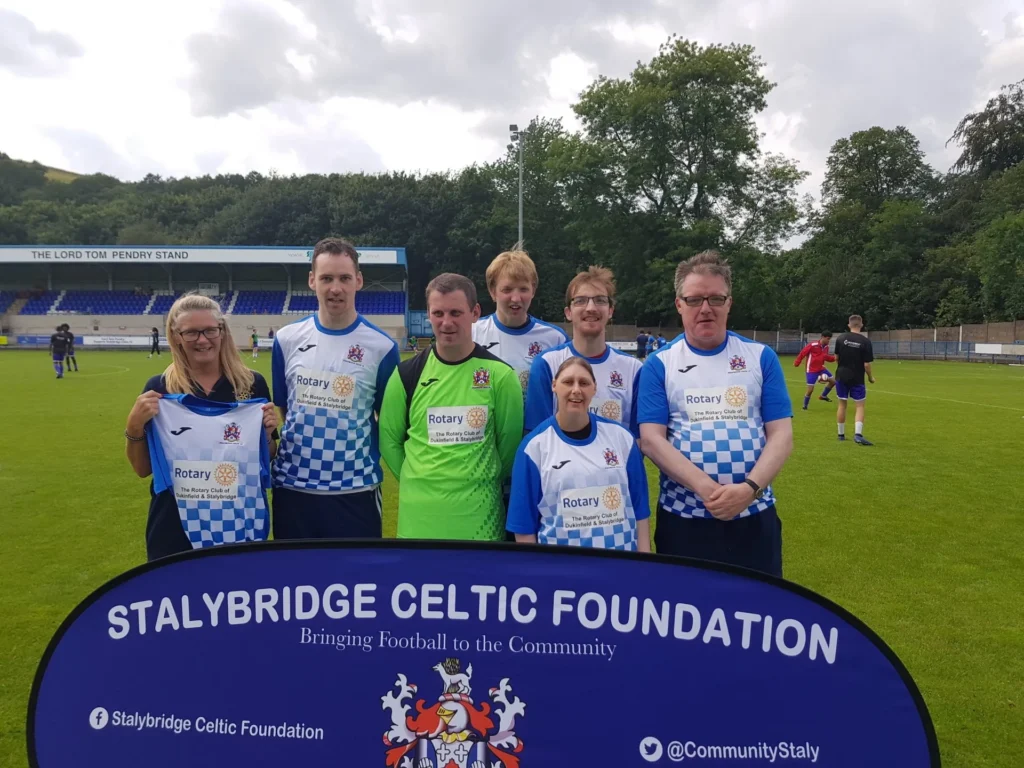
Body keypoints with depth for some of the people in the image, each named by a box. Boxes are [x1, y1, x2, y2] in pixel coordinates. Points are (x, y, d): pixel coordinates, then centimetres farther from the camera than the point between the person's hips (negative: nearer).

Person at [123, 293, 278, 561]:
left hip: (240, 526, 1)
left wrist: (267, 433, -12)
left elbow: (268, 459, 7)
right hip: (175, 531, 0)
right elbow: (143, 469, 2)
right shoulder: (159, 388, -3)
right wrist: (134, 426, -13)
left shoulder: (252, 384, -2)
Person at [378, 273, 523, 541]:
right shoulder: (407, 374, 0)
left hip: (480, 515, -1)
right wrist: (419, 481, 4)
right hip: (419, 514, 1)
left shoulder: (500, 375, -5)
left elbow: (510, 440, 3)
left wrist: (484, 483, 6)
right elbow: (389, 438, 9)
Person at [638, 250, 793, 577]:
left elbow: (781, 434, 0)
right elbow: (651, 438, -8)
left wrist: (749, 488, -17)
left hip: (754, 516, 1)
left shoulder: (761, 357, 5)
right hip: (683, 518, -1)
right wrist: (706, 488, -20)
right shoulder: (659, 365, 1)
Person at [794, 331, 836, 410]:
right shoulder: (812, 345, -20)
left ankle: (823, 396, 22)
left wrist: (834, 358, -4)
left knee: (833, 381, 4)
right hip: (811, 370, -7)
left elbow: (826, 357, 14)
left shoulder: (826, 347, 2)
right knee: (810, 389, -8)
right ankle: (805, 406, 12)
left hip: (821, 368, 7)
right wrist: (796, 363, -13)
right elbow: (802, 353, -15)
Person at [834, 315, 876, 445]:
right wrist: (870, 377, 5)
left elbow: (836, 357, 5)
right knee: (860, 406, 3)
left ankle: (841, 434, 18)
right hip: (857, 378, -3)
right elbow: (867, 364, -11)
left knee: (842, 404, 12)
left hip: (841, 376, 3)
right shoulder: (865, 341, -11)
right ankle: (858, 434, -12)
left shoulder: (841, 338, -3)